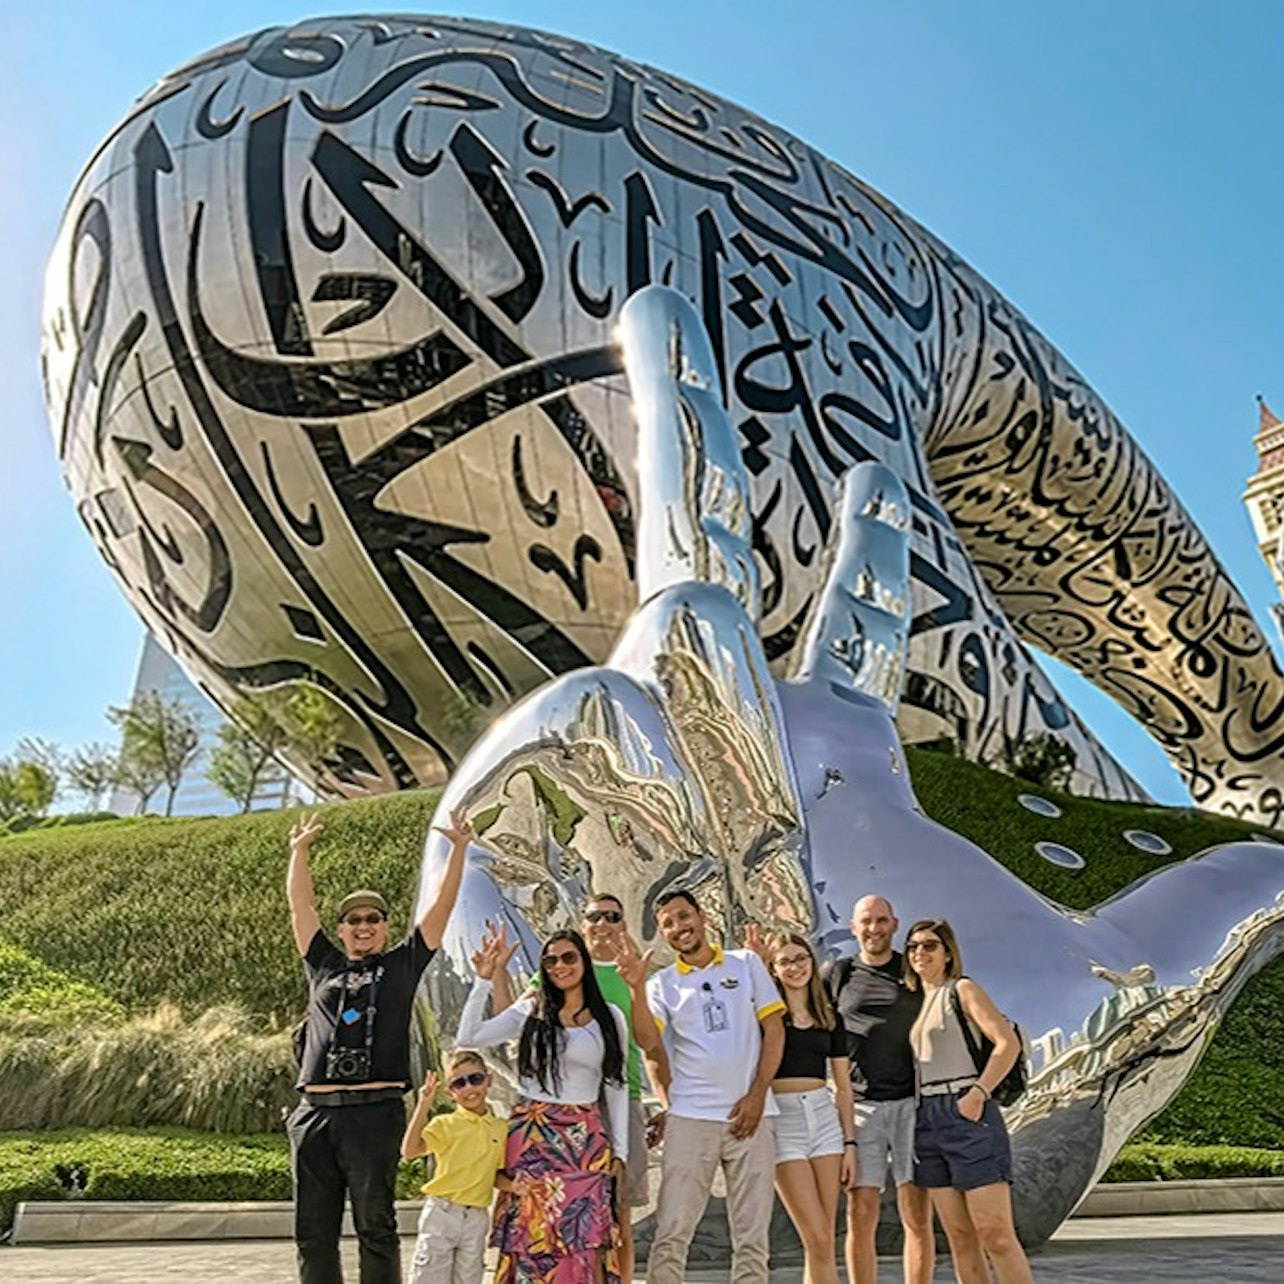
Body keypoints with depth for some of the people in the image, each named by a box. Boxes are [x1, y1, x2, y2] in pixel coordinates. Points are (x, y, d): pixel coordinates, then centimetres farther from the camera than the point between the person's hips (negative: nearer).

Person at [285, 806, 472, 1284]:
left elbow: (441, 905, 7)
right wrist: (299, 851, 19)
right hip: (314, 1113, 3)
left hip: (375, 1113, -3)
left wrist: (459, 849, 2)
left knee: (375, 1229, 2)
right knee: (312, 1232, 7)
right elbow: (300, 905, 20)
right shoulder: (324, 967, 18)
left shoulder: (402, 966, 11)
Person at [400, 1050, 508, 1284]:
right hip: (442, 1212, -4)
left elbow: (497, 1174, 10)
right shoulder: (444, 1124, -8)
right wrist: (423, 1106, -29)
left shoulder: (501, 1128, 3)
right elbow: (409, 1151, -23)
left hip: (477, 1216, 4)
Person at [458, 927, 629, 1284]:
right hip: (532, 1137, 0)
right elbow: (468, 1038, -8)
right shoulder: (529, 1012, 2)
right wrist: (484, 980, -12)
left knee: (585, 1239, -4)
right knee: (532, 1237, 2)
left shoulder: (610, 1017, 4)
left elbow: (616, 1087, 9)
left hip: (585, 1140, 0)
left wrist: (620, 1151, 7)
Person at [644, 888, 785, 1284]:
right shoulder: (662, 984, 7)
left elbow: (774, 1031, 4)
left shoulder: (746, 963, 7)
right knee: (670, 1236, -4)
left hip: (752, 1115, 1)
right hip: (690, 1118, 0)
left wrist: (757, 1094, -3)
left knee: (752, 1239, 6)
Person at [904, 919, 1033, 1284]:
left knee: (995, 1234, -9)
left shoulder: (962, 989, 2)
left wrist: (978, 1094, -17)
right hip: (928, 1120, 6)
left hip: (966, 1114, -6)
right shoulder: (915, 1002, 19)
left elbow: (1008, 1043, -9)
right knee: (959, 1237, 6)